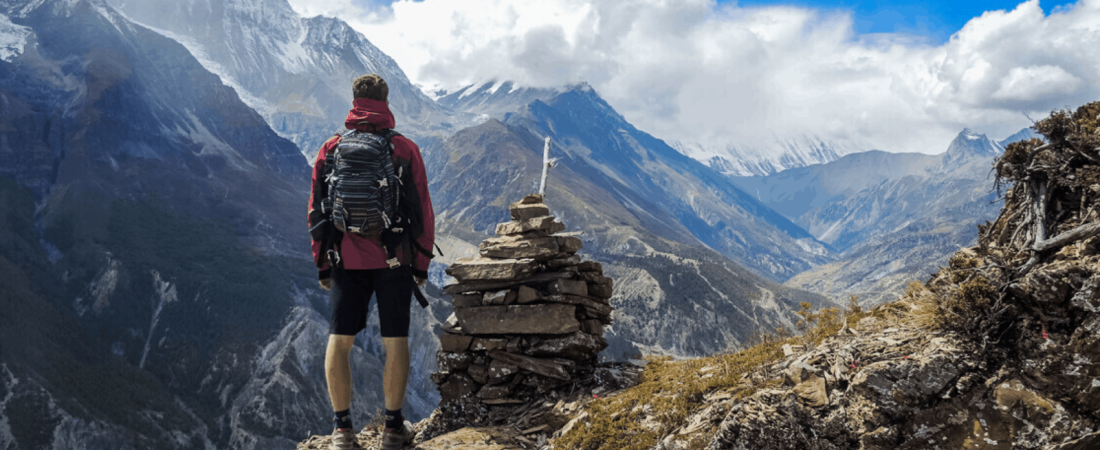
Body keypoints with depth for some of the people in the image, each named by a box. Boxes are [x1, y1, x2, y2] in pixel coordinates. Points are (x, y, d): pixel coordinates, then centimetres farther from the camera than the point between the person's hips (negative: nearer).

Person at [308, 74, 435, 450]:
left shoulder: (331, 149, 2)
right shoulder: (404, 149, -3)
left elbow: (316, 210, 5)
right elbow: (422, 211, -2)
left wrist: (321, 264, 13)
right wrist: (422, 263, 6)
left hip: (346, 262, 1)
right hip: (394, 261, -1)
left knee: (339, 342, 10)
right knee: (395, 342, 7)